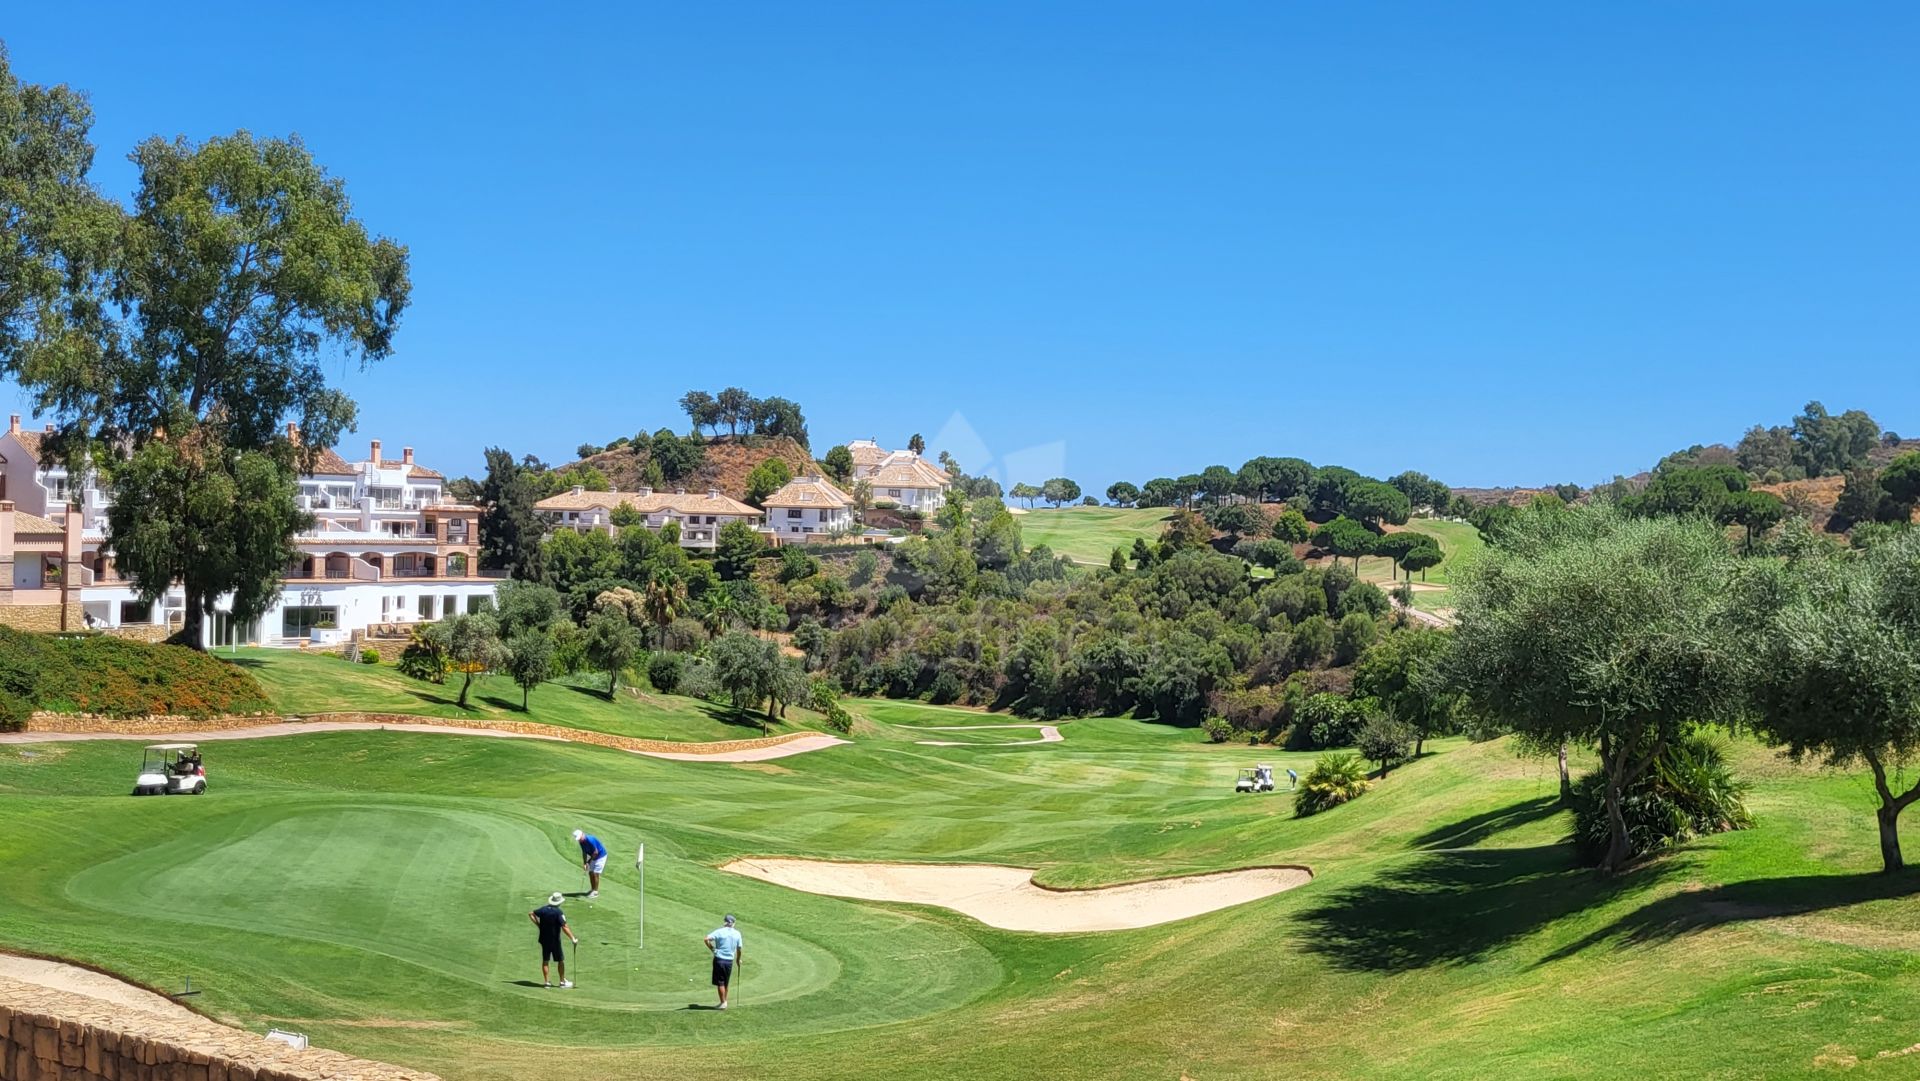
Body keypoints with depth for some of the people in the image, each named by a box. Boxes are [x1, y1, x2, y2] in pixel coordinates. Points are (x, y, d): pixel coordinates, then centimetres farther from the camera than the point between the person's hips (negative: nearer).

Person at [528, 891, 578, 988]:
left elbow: (531, 914, 10)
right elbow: (564, 927, -24)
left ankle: (546, 981, 13)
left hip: (544, 939, 5)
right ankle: (562, 981, 14)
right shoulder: (558, 912, -18)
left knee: (545, 961, 11)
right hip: (555, 940, -5)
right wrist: (573, 939, -20)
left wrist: (538, 924, 10)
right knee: (561, 960, 9)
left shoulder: (543, 909, -1)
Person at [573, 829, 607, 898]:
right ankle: (592, 889, 19)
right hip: (593, 857, 8)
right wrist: (585, 863, -6)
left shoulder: (590, 840, -30)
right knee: (590, 873, 8)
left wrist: (589, 861, -15)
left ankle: (596, 892, -2)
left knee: (595, 873, -9)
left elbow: (595, 852, -26)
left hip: (600, 856, -8)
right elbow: (584, 853, 4)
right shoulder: (582, 842, -4)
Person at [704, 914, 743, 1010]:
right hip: (730, 960, 3)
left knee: (720, 983, 4)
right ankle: (724, 1002, 22)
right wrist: (738, 959, 23)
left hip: (719, 959, -3)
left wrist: (712, 948, -4)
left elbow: (706, 939, -19)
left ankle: (723, 1002, 1)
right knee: (726, 983, 16)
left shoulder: (720, 932, -8)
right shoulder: (737, 933, 1)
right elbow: (739, 949, 6)